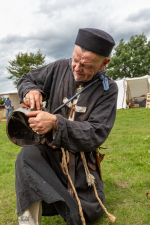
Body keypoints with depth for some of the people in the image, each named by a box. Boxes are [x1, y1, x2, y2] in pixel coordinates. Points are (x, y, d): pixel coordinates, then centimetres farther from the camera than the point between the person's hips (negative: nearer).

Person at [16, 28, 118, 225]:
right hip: (51, 149, 0)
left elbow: (97, 134, -19)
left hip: (81, 155, 1)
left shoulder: (108, 89, -11)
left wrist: (56, 123, -34)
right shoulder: (60, 68, -5)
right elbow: (27, 80, 9)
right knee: (27, 156, -33)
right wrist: (31, 90, -18)